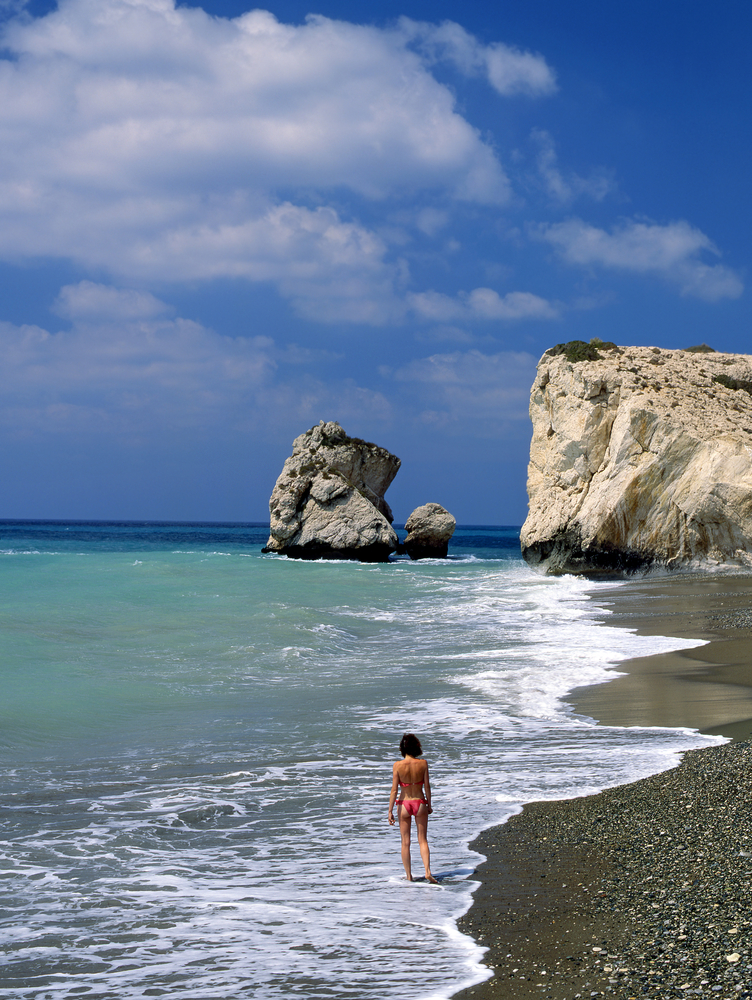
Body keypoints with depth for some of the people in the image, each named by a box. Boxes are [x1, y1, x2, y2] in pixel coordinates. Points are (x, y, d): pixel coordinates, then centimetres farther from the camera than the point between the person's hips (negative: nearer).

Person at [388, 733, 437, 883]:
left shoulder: (397, 765, -12)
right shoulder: (423, 764, -9)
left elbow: (394, 790, -11)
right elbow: (427, 786, -3)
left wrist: (390, 811, -5)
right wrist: (429, 805, 10)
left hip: (404, 804, -1)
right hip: (420, 803, 1)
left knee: (405, 842, 11)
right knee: (423, 840, 10)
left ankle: (409, 875, 15)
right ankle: (427, 871, -4)